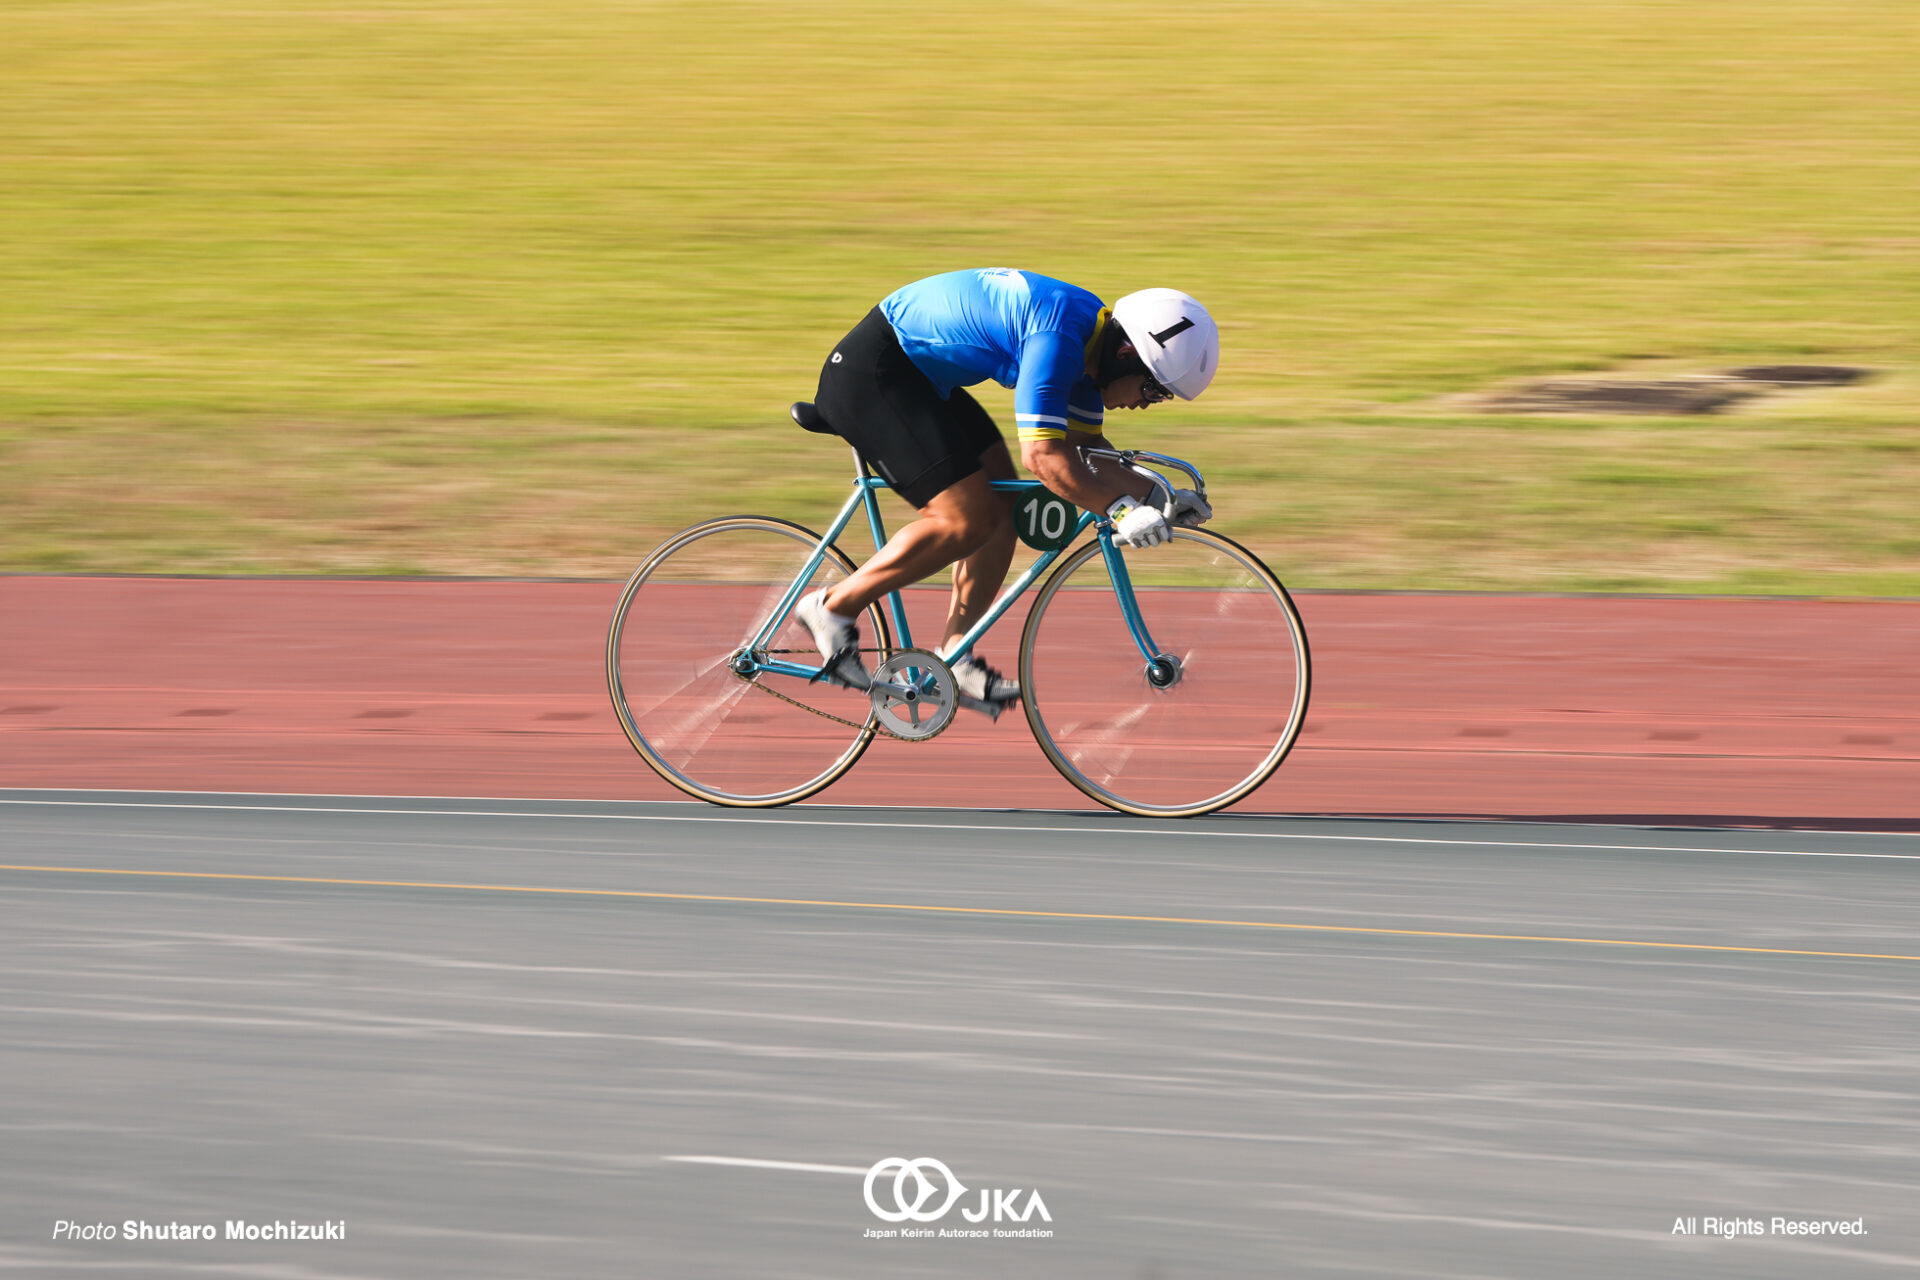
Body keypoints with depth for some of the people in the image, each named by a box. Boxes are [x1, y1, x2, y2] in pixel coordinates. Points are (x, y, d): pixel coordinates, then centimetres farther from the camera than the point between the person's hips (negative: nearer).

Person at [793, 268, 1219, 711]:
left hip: (919, 375, 11)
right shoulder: (1058, 336, -26)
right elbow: (1043, 456, -32)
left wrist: (1155, 495, 2)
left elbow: (1086, 448, 14)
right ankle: (833, 608, -6)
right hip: (868, 373, -11)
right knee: (968, 518, -16)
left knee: (1001, 506, 7)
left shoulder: (1093, 334, 5)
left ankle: (953, 656, 10)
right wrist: (1120, 509, -33)